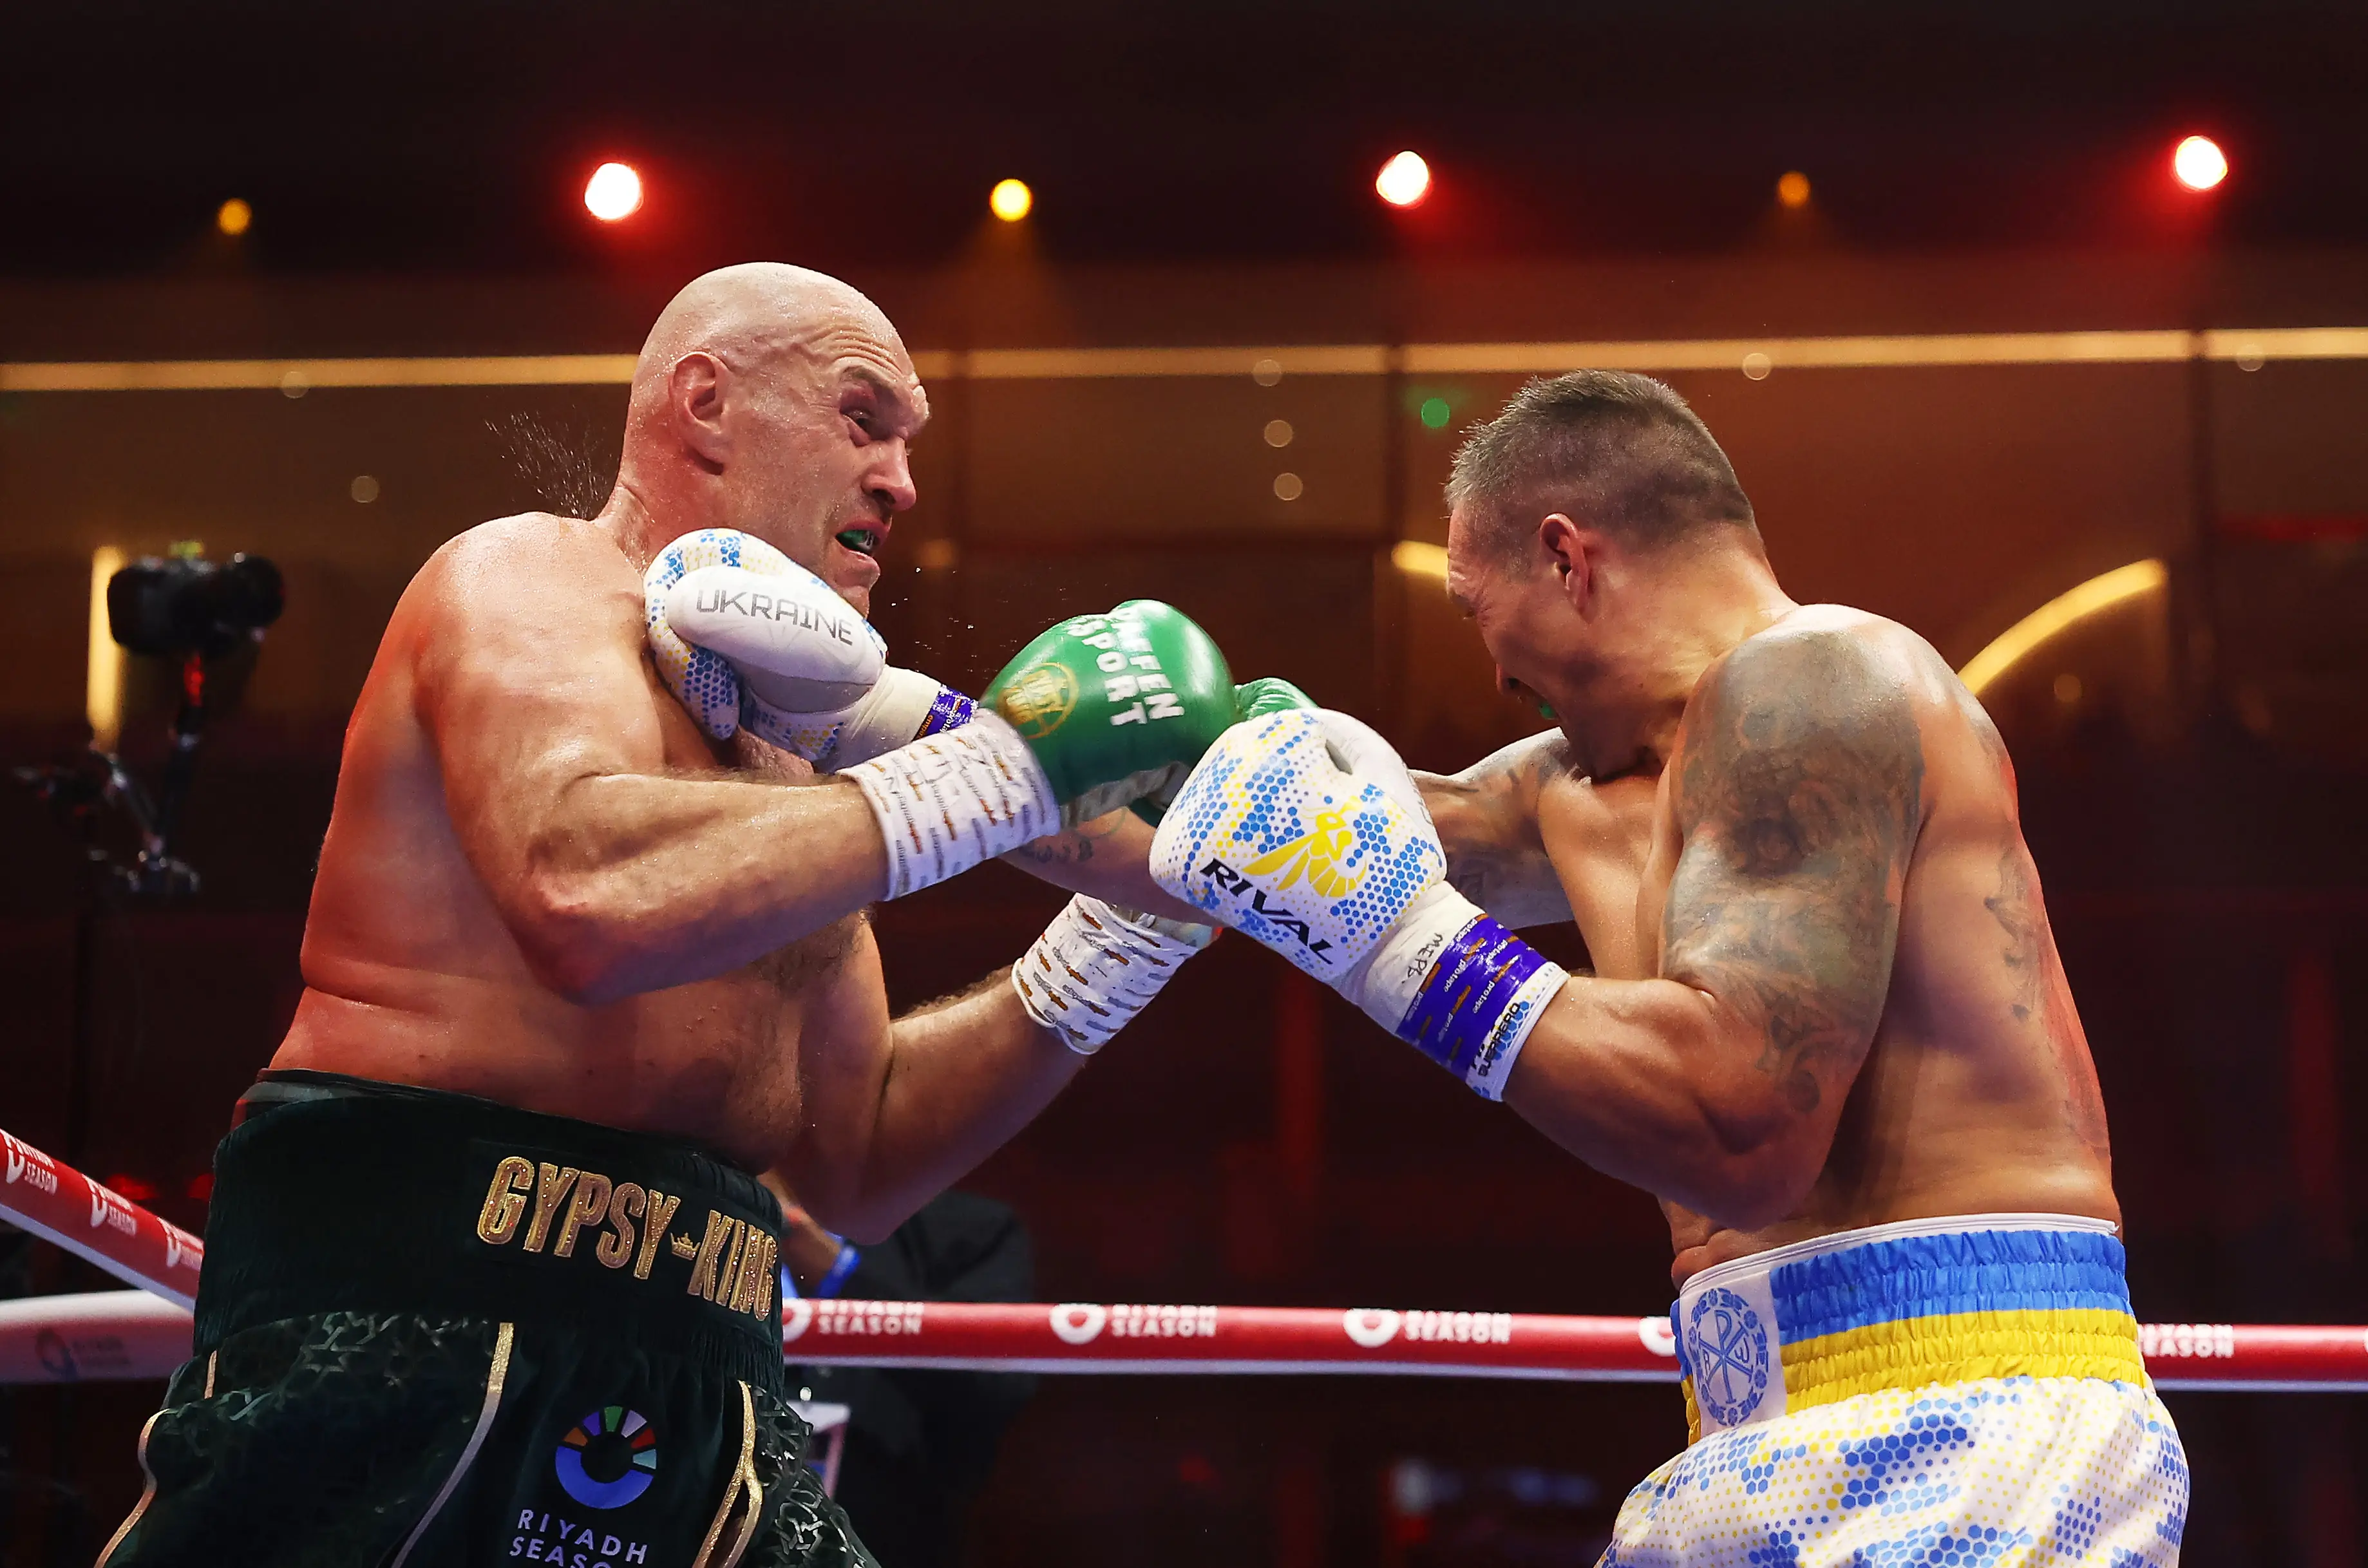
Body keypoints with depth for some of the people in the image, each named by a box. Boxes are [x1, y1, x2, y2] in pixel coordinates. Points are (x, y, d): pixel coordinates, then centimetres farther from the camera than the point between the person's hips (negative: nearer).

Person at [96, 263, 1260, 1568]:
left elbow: (855, 1163, 23)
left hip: (690, 1381, 8)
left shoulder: (781, 779, 21)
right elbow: (588, 899, -24)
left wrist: (1137, 925, 14)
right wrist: (990, 776, -17)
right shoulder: (531, 579, -2)